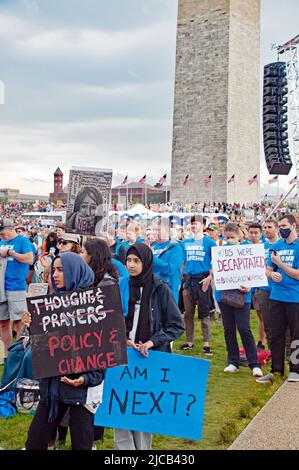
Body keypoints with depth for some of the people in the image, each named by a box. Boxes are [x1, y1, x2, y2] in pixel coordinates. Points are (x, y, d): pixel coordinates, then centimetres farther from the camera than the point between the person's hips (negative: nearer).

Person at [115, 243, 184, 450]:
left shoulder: (160, 289, -4)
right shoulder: (122, 287, 4)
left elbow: (177, 325, -2)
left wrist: (152, 342, -13)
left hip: (151, 357, -2)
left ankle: (142, 446, 20)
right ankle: (124, 447, 7)